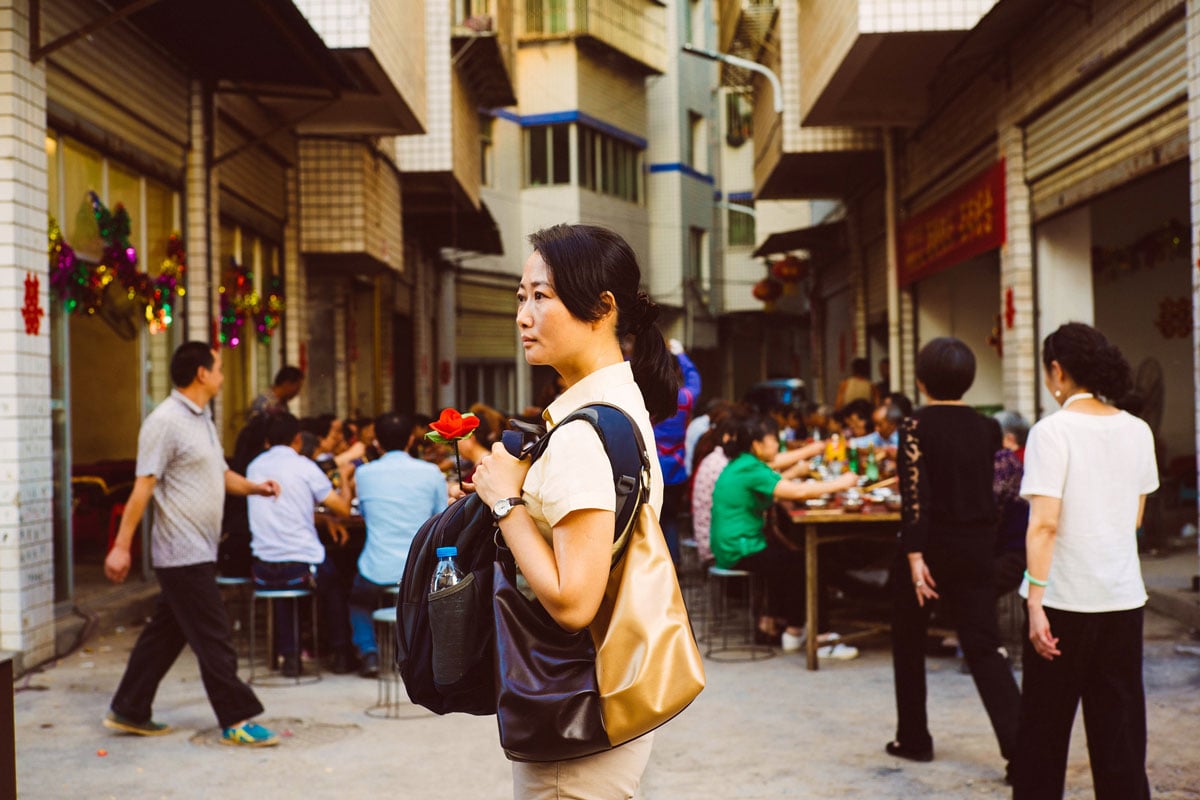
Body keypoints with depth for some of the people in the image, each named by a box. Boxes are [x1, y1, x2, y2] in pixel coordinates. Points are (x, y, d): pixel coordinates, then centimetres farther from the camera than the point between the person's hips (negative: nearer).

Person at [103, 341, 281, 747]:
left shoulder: (202, 421, 16)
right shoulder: (166, 421, -14)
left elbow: (221, 473, 25)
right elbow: (143, 486, -18)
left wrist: (252, 486, 5)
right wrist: (121, 546, -19)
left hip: (199, 550, 10)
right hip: (183, 552, -10)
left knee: (167, 632, 15)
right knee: (213, 638, -4)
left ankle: (129, 711, 25)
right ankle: (236, 721, 3)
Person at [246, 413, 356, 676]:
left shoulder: (254, 467, 10)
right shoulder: (304, 467, -6)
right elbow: (343, 509, -4)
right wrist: (345, 482, 15)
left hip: (262, 572, 4)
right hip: (303, 564, -3)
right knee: (333, 581, 28)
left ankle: (289, 655, 26)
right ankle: (341, 653, 28)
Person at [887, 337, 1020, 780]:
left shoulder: (916, 426, -12)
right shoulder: (987, 428, 3)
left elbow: (915, 495, -19)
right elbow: (987, 489, 14)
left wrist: (914, 556, -19)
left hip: (930, 544, -4)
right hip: (976, 547, 4)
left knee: (909, 644, 15)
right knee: (984, 646, 4)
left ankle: (914, 739, 23)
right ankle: (1019, 747, -8)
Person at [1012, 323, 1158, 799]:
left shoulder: (1053, 430, -12)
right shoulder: (1137, 431, 4)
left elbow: (1044, 523, -18)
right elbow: (1135, 517, 13)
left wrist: (1035, 600, -17)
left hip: (1066, 597, -4)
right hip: (1124, 597, 5)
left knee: (1046, 723, 9)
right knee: (1119, 722, 10)